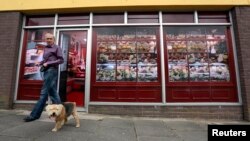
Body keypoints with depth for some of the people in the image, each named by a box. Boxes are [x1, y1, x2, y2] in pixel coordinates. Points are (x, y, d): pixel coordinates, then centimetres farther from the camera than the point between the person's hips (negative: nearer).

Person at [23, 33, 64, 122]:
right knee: (53, 92, 8)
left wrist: (48, 63, -13)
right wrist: (40, 63, 4)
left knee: (44, 92, -5)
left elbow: (61, 60, -8)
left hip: (52, 70, -8)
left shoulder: (57, 48, -2)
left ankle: (34, 114, 1)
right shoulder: (45, 48, 20)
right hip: (47, 71, 8)